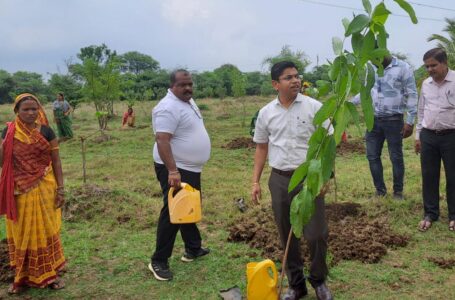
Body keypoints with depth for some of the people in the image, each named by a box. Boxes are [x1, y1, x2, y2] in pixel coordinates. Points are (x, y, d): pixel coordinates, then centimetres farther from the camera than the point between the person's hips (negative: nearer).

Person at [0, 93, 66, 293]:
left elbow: (56, 161, -1)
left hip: (43, 189, -1)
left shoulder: (46, 131, -4)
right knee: (21, 232, 11)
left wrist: (60, 188, -5)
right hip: (19, 191, 1)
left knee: (45, 230, 10)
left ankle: (49, 273, 24)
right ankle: (22, 275, 26)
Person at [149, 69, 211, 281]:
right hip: (176, 169, -10)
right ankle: (159, 261, 6)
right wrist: (172, 171, -37)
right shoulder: (168, 108, -21)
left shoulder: (188, 101, 11)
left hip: (191, 168, 10)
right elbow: (162, 141, -30)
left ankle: (193, 249, 34)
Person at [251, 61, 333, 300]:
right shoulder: (266, 113, 4)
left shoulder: (314, 107, -5)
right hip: (279, 180, 3)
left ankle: (318, 281, 27)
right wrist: (255, 181, 7)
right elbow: (261, 148, 11)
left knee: (316, 234, 3)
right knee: (287, 236, 12)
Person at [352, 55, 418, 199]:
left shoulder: (403, 68, -7)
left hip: (393, 120, -5)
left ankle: (398, 191, 21)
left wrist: (410, 121, -11)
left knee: (396, 158, 6)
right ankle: (380, 190, 22)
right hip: (374, 119, 5)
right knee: (372, 156, 7)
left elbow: (412, 95, -7)